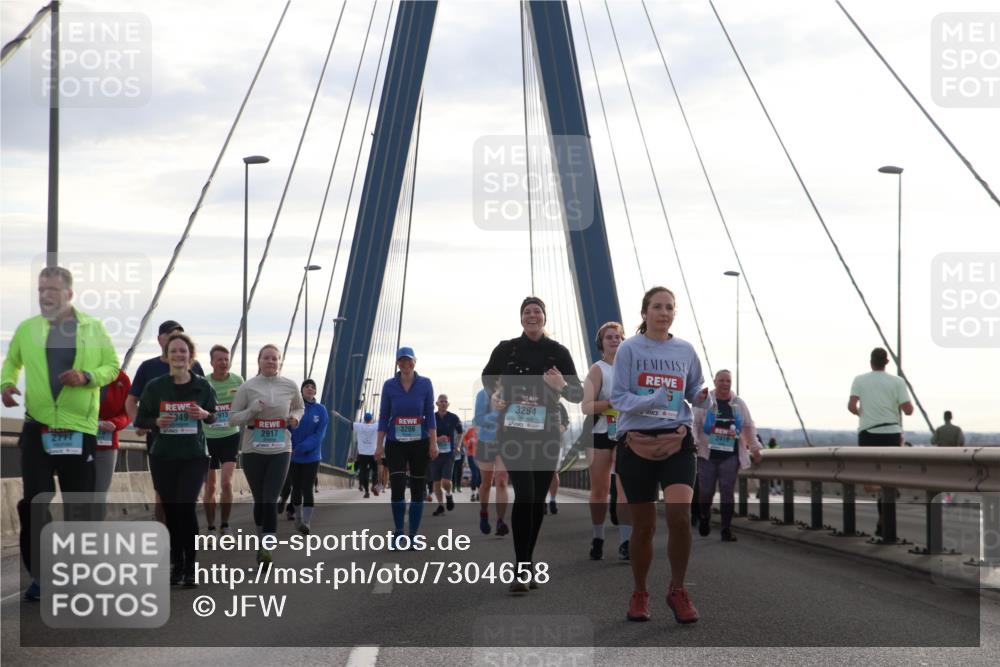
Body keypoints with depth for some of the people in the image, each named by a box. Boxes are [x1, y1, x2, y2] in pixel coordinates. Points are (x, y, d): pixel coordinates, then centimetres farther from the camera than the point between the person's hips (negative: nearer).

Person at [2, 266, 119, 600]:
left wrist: (87, 377, -14)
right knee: (34, 502, -5)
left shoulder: (93, 328, 4)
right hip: (37, 429, 0)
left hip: (79, 429, 0)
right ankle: (39, 575, 4)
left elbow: (112, 366, 5)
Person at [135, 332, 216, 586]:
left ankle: (190, 566, -6)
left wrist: (204, 414, -11)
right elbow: (140, 420, 5)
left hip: (194, 456, -1)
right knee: (170, 509, 5)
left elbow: (214, 416, 12)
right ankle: (176, 563, 19)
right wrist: (156, 421, -15)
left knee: (186, 505, -15)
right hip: (162, 457, 1)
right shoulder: (155, 386, -2)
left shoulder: (202, 386, 0)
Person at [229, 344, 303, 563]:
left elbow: (299, 407, 22)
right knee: (259, 500, 9)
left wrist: (295, 417, -1)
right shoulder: (247, 387, -2)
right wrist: (252, 410, -17)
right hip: (253, 450, 0)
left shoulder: (290, 386, 2)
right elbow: (233, 417, 1)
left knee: (270, 500, -12)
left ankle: (267, 549, -15)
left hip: (280, 450, 0)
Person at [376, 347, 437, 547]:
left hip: (419, 443, 1)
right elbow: (383, 416, 4)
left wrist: (433, 443, -4)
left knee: (417, 489, 3)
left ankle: (413, 535, 12)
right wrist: (379, 444, 0)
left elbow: (430, 415, 2)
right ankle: (398, 533, 2)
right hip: (395, 444, -1)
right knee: (397, 487, -12)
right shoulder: (389, 385, 1)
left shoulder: (425, 384, 1)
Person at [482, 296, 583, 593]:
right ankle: (522, 570, -17)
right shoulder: (506, 349, 0)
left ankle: (527, 566, 22)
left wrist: (562, 386, -21)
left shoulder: (557, 352, 0)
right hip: (513, 431, -2)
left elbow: (578, 394, 0)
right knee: (524, 495, -17)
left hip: (546, 433, 2)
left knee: (538, 500, 8)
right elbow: (487, 376, 19)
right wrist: (494, 397, -2)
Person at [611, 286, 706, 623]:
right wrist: (653, 400, -23)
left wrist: (702, 398, -9)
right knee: (643, 526, 5)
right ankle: (639, 594, 24)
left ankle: (677, 590, -2)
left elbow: (694, 392, 15)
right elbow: (618, 397, -7)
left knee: (679, 515, -19)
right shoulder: (629, 349, -1)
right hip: (637, 443, -1)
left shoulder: (685, 350, 7)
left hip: (676, 441, 1)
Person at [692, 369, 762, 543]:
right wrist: (692, 443, -15)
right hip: (707, 455, -1)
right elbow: (695, 424, -2)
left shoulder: (739, 404, 9)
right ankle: (704, 517, 29)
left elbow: (749, 427, 17)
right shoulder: (705, 401, 1)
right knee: (706, 491, -1)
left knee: (727, 492, -5)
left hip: (730, 456, 1)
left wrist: (755, 449, 16)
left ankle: (727, 530, -2)